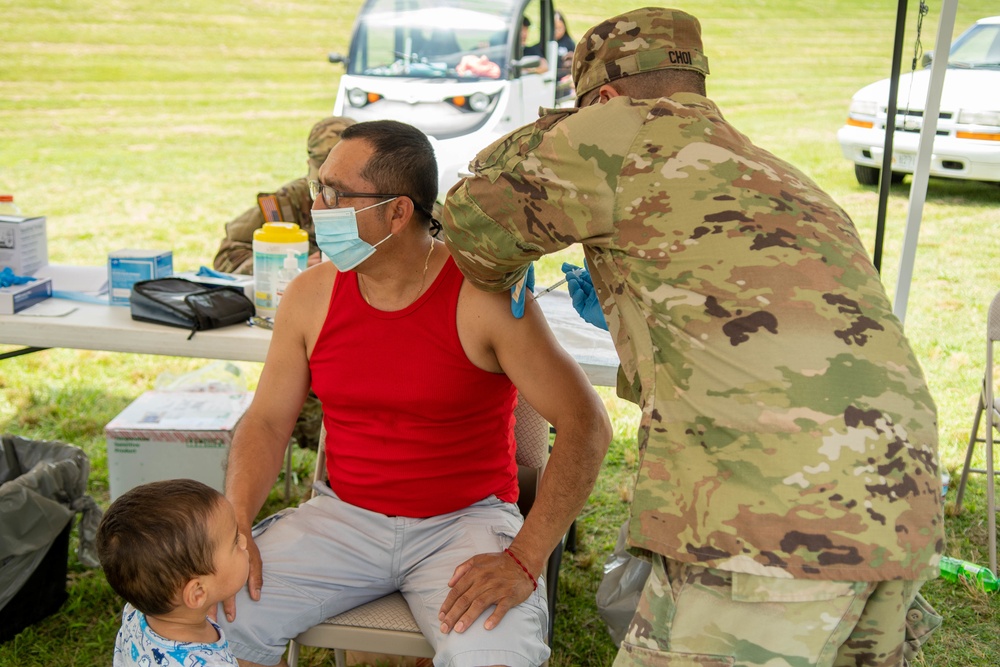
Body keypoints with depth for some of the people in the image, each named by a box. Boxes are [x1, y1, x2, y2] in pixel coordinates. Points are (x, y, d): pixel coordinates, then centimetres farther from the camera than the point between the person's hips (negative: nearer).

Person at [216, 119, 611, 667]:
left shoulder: (485, 297, -15)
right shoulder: (311, 296, -1)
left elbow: (585, 424, -16)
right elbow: (266, 421, 6)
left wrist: (524, 560, -21)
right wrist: (235, 527, -11)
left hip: (466, 520, -3)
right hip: (345, 516, 4)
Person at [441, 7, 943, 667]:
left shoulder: (635, 128, 3)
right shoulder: (786, 180, 26)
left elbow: (479, 211, 8)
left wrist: (500, 278, 29)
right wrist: (622, 306, 40)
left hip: (777, 518, -9)